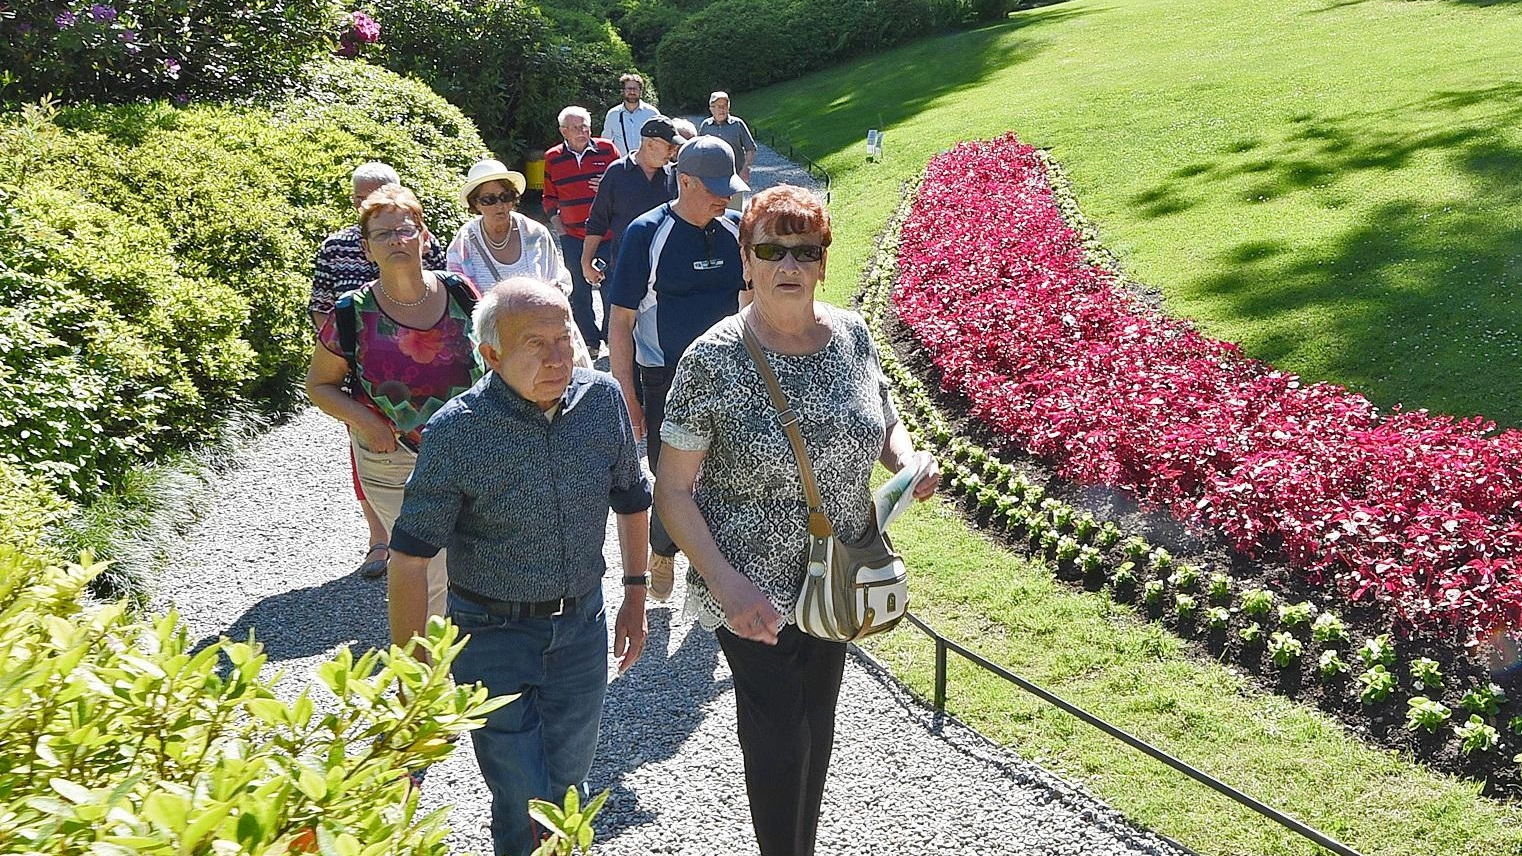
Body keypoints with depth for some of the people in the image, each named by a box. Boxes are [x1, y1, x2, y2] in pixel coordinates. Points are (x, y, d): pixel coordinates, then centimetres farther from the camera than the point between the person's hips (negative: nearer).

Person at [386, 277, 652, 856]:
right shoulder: (456, 432, -20)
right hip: (493, 633, -3)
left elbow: (631, 498, 8)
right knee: (524, 808, 3)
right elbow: (409, 560, -15)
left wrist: (635, 595, 11)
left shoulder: (603, 398, -8)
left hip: (582, 623, 4)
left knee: (567, 787, 19)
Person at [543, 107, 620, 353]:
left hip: (607, 234, -1)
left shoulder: (607, 149, 1)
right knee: (580, 291, 7)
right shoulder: (553, 158, 6)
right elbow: (549, 198, 13)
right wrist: (559, 228, 3)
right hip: (573, 237, 2)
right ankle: (590, 341, 19)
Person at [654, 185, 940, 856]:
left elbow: (883, 424, 13)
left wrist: (909, 459, -10)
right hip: (754, 594, -5)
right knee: (779, 741, 5)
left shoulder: (851, 334, -4)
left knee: (817, 728, 22)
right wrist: (726, 584, -25)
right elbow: (673, 490, -15)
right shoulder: (714, 359, -18)